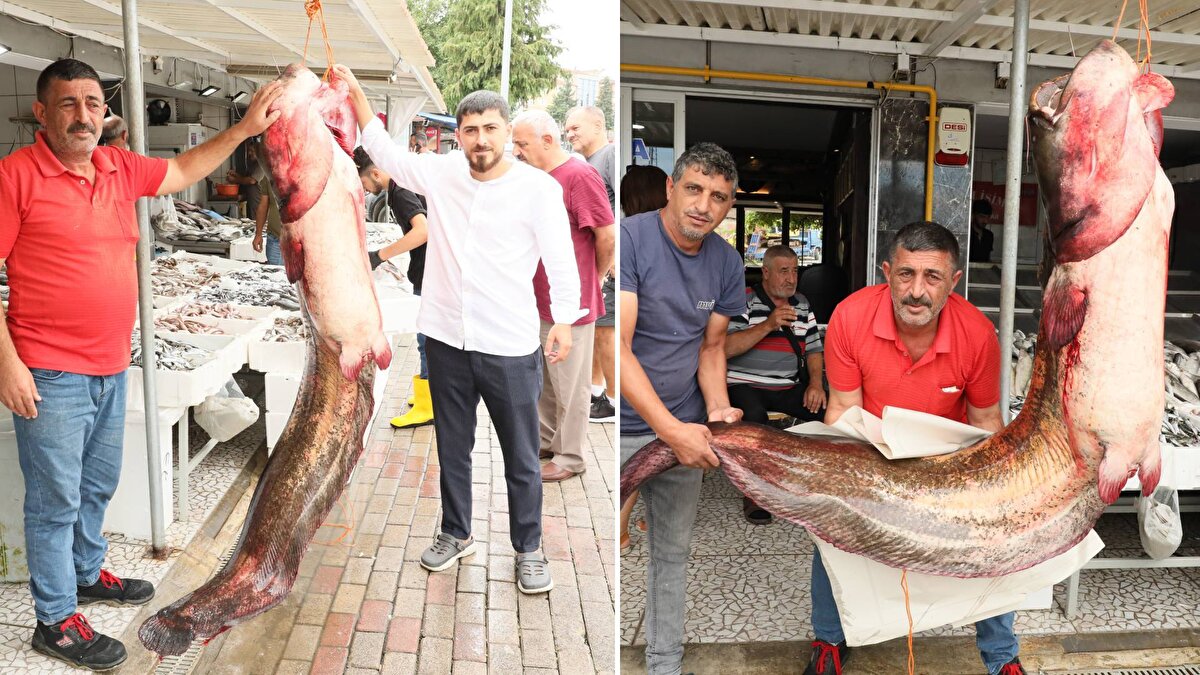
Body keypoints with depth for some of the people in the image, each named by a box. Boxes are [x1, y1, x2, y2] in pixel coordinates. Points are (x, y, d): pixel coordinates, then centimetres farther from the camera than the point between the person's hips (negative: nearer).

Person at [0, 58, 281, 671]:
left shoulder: (119, 167, 6)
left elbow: (183, 170, 24)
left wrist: (246, 129, 16)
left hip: (110, 368, 7)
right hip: (49, 377, -7)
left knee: (98, 487, 22)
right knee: (56, 501, 4)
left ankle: (86, 572, 44)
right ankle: (56, 620, 18)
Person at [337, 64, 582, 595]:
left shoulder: (539, 188, -9)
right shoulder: (442, 174, 3)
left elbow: (561, 262, -6)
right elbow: (386, 154, 16)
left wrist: (563, 321, -11)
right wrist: (356, 93, 11)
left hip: (510, 349, -4)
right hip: (447, 341, 4)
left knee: (522, 458, 7)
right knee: (452, 448, 19)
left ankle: (528, 549, 25)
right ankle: (456, 534, 38)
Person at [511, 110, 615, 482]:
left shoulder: (579, 175, -17)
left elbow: (608, 236, -16)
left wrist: (591, 280, -2)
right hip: (539, 299, 8)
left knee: (570, 385, 5)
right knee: (541, 378, 20)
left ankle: (570, 457, 18)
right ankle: (547, 440, 37)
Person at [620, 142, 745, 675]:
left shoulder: (726, 263, 1)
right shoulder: (629, 239, -17)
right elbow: (616, 347, -22)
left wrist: (717, 410, -8)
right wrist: (672, 430, -25)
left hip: (683, 429, 5)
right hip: (623, 425, -5)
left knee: (673, 554, 14)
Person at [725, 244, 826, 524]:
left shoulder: (801, 304, 16)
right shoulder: (743, 300, -3)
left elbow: (814, 348, 18)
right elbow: (726, 348, -14)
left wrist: (816, 383, -1)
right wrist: (768, 325, -20)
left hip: (790, 388, 5)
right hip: (746, 385, -5)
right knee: (754, 416, -37)